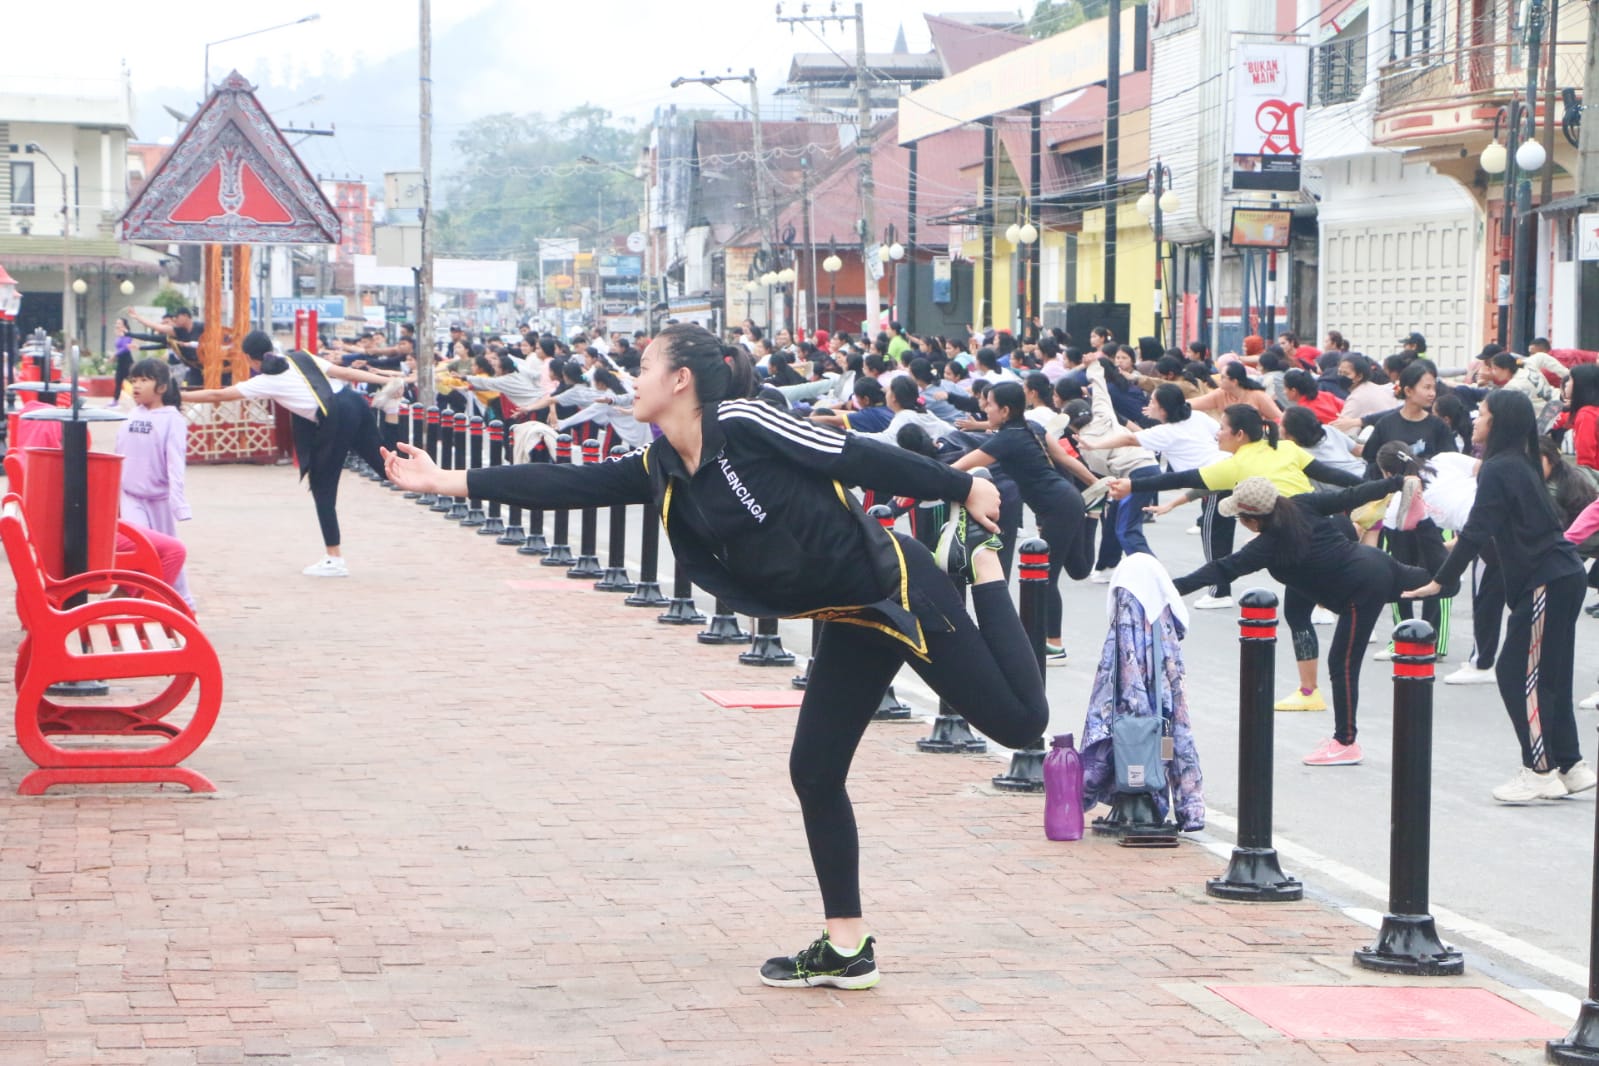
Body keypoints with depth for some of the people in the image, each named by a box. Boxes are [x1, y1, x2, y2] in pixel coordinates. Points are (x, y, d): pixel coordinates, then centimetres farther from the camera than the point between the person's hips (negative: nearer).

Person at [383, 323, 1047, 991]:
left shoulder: (743, 426, -19)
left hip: (896, 584, -7)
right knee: (814, 773, 4)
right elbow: (567, 485, 3)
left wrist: (963, 489, -12)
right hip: (850, 620, 7)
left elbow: (866, 459, -16)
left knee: (1018, 720, -7)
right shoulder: (662, 472, 3)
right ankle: (846, 949, 13)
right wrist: (446, 480, 1)